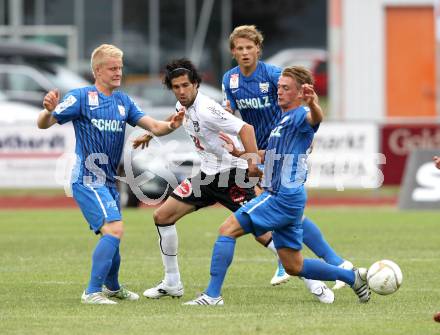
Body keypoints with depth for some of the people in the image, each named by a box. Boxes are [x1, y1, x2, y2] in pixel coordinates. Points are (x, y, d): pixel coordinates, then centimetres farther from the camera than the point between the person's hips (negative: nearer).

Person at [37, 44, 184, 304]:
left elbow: (153, 126, 4)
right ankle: (92, 292, -17)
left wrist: (171, 126, -18)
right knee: (114, 229, -21)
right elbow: (44, 124, -12)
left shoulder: (123, 102, 10)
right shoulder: (81, 97, -8)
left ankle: (112, 287, 42)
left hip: (109, 182, 7)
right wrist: (49, 111, -35)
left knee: (112, 237, 18)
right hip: (88, 181, -7)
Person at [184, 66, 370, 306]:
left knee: (227, 230, -11)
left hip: (284, 197, -10)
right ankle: (353, 277, 21)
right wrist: (238, 153, 23)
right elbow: (270, 155, 34)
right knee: (293, 267, 14)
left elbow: (315, 118, -35)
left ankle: (212, 295, -12)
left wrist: (312, 104, -58)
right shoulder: (283, 120, 21)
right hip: (283, 198, 10)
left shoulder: (300, 115, -9)